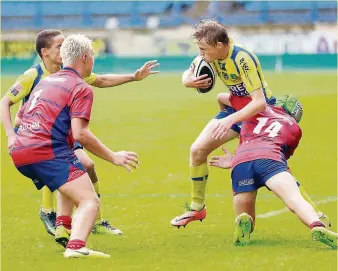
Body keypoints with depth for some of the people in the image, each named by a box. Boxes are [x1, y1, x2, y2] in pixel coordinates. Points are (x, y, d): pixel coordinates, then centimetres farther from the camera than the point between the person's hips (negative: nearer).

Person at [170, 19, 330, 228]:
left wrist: (231, 120, -45)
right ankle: (196, 208, 17)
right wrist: (189, 81, -19)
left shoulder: (242, 58, -32)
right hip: (236, 107, 7)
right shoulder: (209, 54, -10)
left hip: (262, 110, -7)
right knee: (197, 150, 0)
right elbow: (187, 75, 6)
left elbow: (259, 102, -36)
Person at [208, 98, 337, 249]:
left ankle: (243, 222, -23)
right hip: (269, 157, -2)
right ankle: (318, 227, -53)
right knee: (295, 199, -22)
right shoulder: (294, 129, 31)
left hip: (240, 162, 2)